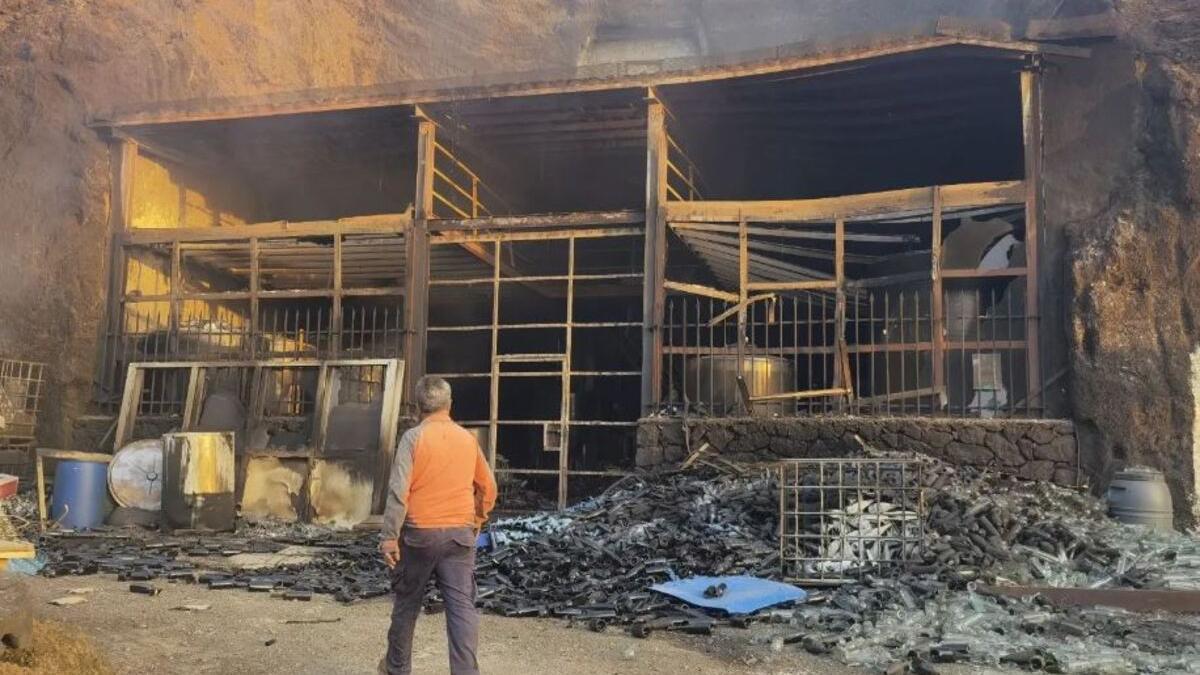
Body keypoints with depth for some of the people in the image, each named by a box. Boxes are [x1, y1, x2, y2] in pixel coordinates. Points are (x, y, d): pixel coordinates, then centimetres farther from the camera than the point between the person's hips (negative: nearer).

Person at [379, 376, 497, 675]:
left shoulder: (413, 437, -7)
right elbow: (488, 488, 14)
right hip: (460, 533, 2)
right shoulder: (468, 438, 6)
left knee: (407, 603, 16)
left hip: (420, 533, -2)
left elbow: (399, 491, -14)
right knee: (462, 607, -1)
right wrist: (476, 522, 27)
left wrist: (389, 537, -10)